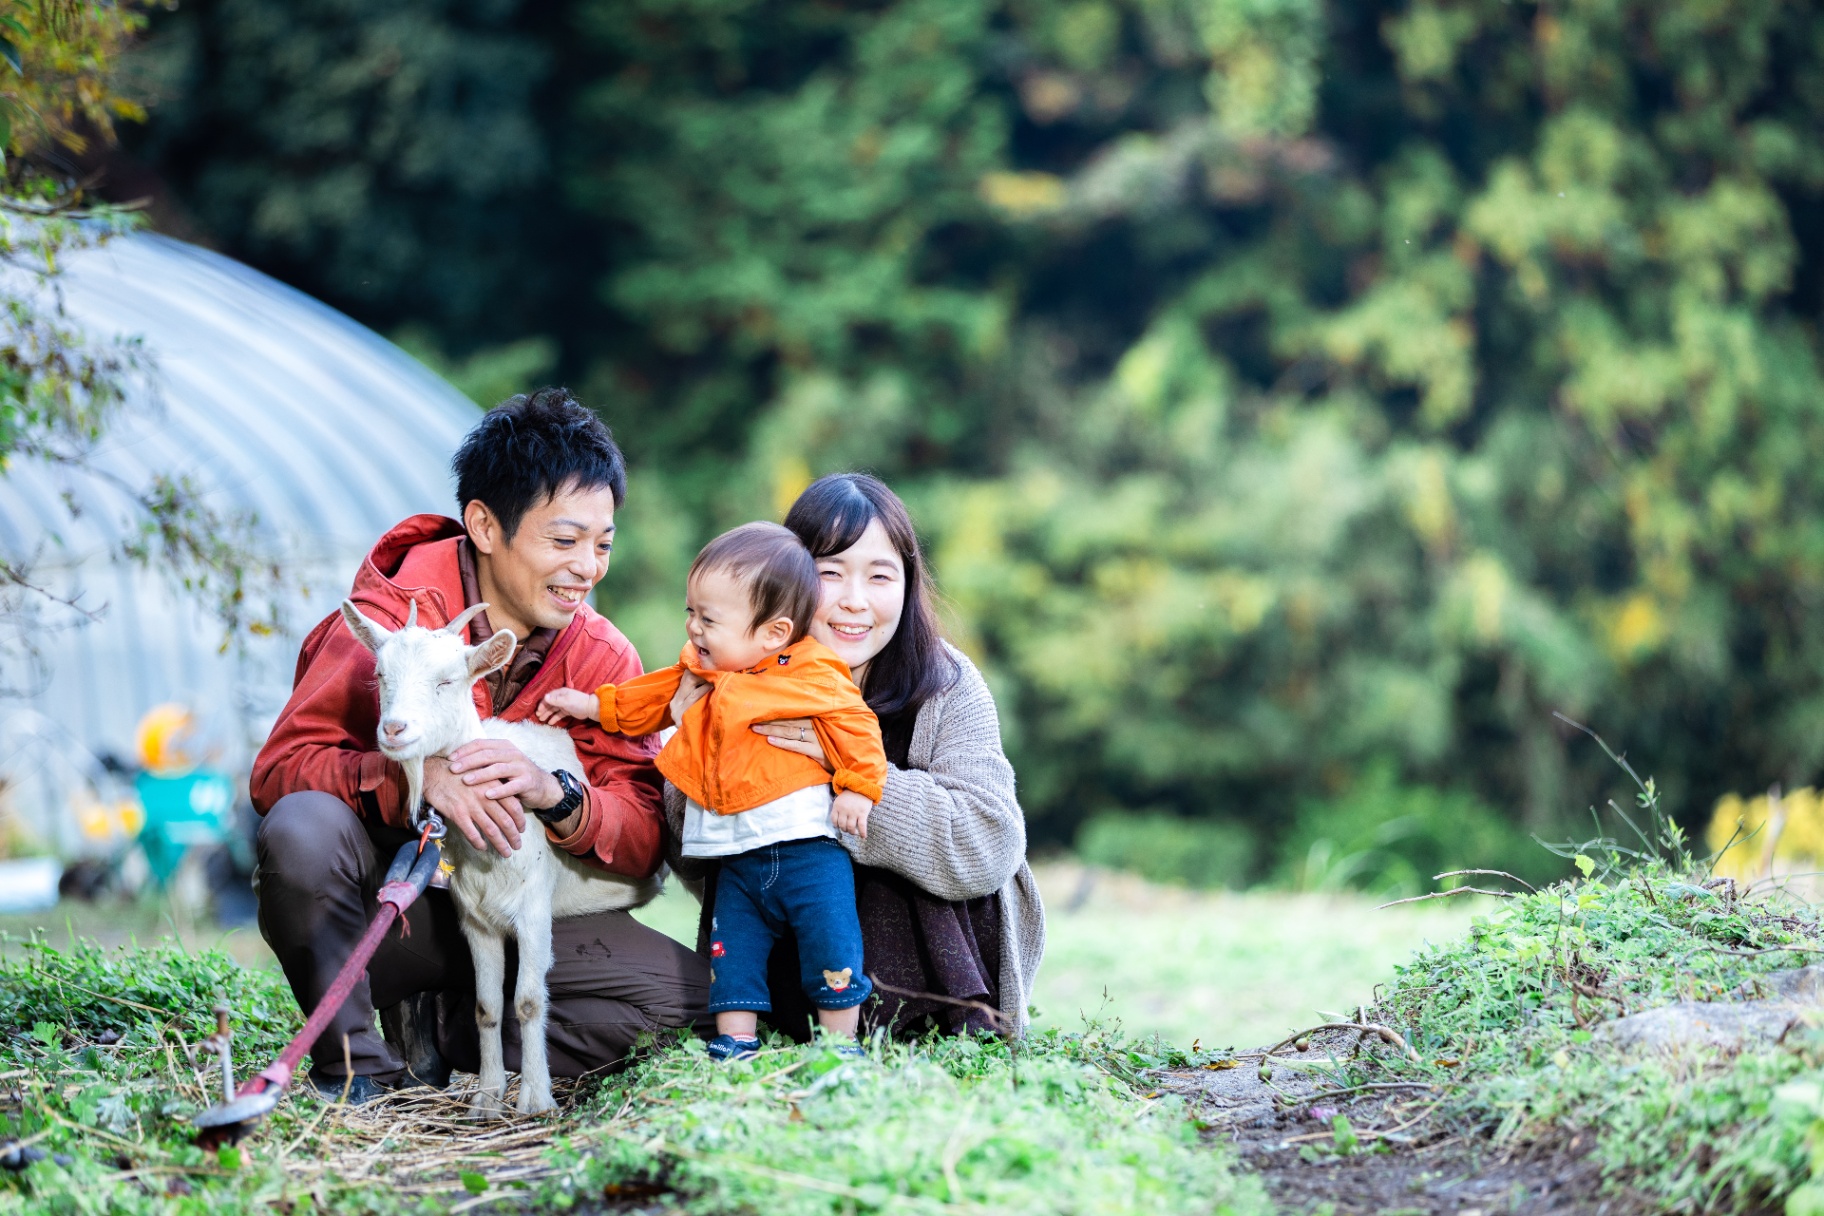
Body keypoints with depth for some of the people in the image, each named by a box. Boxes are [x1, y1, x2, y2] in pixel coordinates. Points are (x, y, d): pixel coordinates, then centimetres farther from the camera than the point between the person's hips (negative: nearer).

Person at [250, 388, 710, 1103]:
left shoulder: (603, 660, -2)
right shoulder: (390, 618, -13)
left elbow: (644, 841, -9)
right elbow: (279, 768, -22)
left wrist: (555, 796, -31)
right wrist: (418, 778, -39)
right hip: (382, 907, -3)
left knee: (684, 987, -17)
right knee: (304, 824, -36)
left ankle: (442, 1026, -3)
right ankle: (352, 1064, -18)